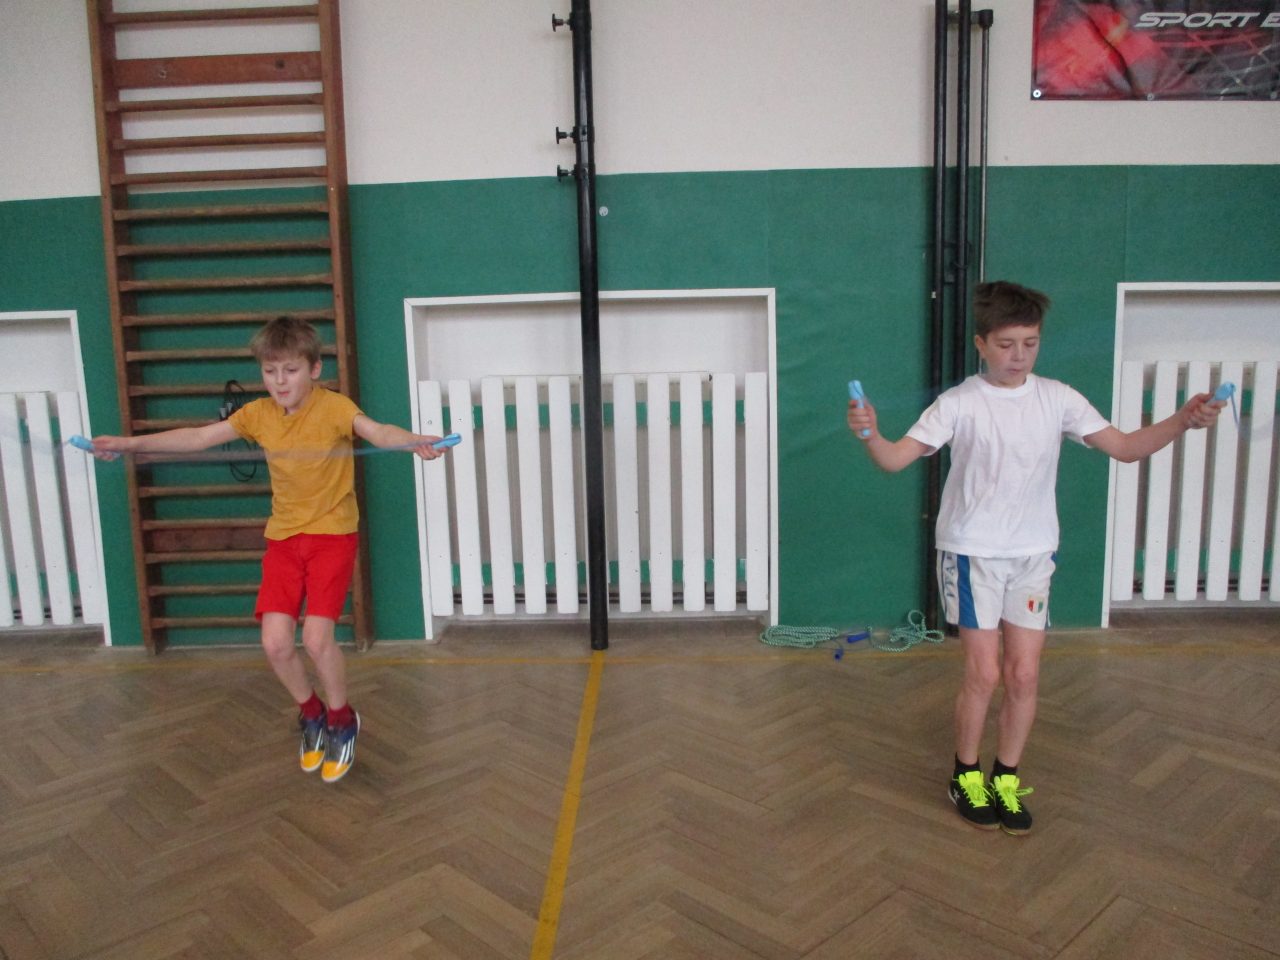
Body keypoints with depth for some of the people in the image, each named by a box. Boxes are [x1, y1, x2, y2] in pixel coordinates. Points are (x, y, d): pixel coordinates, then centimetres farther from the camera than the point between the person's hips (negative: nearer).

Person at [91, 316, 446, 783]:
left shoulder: (333, 406, -13)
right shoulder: (259, 414, 2)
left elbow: (377, 431, -30)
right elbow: (199, 437, 3)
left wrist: (414, 441, -51)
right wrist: (132, 443, -5)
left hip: (332, 534, -4)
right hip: (284, 536, 5)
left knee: (316, 636, -15)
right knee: (275, 642, -4)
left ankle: (342, 720, 13)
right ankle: (311, 714, 24)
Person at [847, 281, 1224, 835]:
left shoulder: (1057, 399, 0)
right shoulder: (960, 404, -10)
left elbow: (1125, 447, 1)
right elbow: (896, 458, -19)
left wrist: (1183, 422, -14)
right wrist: (869, 436, -40)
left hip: (1033, 554, 4)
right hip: (971, 553, -3)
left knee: (1024, 675, 5)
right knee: (984, 674, -3)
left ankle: (1005, 780, 25)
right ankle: (965, 778, 21)